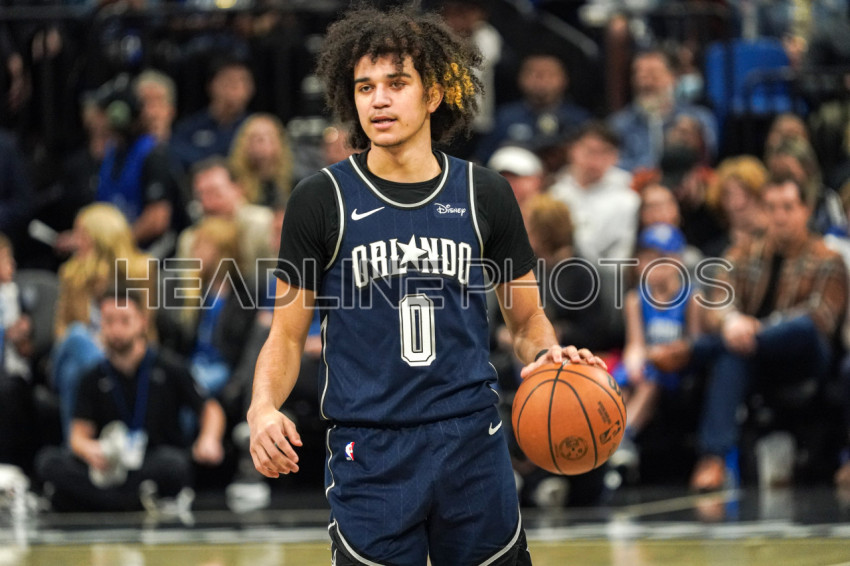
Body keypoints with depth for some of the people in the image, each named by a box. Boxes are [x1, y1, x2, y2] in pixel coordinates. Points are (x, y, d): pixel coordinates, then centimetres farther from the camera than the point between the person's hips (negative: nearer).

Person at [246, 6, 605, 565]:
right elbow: (287, 335, 3)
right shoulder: (322, 199, 0)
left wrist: (548, 356, -10)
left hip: (471, 441, 2)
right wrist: (263, 408, -17)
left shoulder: (484, 194, 5)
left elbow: (527, 318, 13)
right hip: (370, 453, -2)